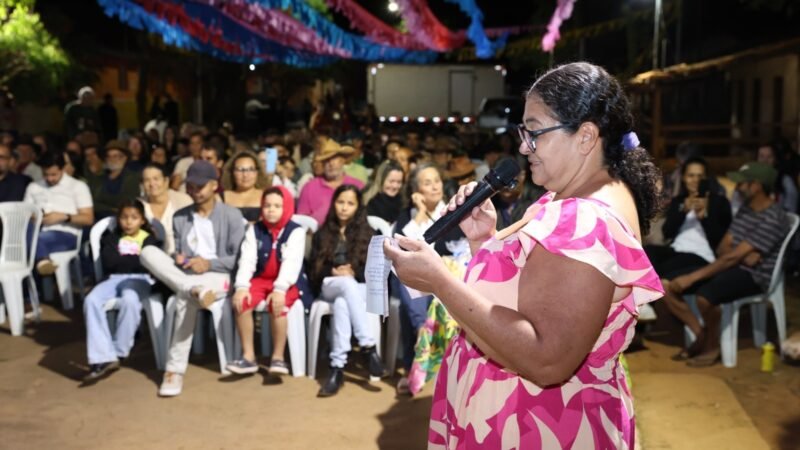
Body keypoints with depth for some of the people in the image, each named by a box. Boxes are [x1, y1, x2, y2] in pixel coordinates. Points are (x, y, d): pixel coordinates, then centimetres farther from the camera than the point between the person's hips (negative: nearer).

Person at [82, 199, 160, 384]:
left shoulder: (149, 239, 12)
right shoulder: (112, 236, 20)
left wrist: (120, 260, 0)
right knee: (91, 300, -29)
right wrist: (133, 260, 1)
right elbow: (108, 262, 3)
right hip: (114, 279, 3)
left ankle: (117, 353, -24)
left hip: (138, 280, -3)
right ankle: (103, 357, -34)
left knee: (130, 300, -38)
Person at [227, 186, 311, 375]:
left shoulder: (296, 231, -6)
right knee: (241, 301, -23)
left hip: (287, 283, -4)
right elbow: (247, 259, -6)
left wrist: (280, 289, -34)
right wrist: (241, 286, -22)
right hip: (261, 279, 4)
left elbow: (292, 262, -19)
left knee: (277, 305, -33)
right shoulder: (255, 230, 6)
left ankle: (278, 357, -19)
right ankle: (248, 356, -14)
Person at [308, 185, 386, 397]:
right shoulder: (322, 234, 17)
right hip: (330, 286, 0)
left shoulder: (367, 234, 15)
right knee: (347, 284, -39)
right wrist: (334, 272, -10)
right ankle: (368, 348, -47)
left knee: (342, 303, -38)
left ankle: (337, 367, -46)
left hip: (360, 287, 0)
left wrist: (353, 272, -12)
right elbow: (313, 270, 9)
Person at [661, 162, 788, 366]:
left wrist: (692, 277, -24)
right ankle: (701, 335, 5)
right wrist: (742, 254, -16)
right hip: (733, 266, 8)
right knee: (668, 286, -8)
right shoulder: (745, 208, 11)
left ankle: (712, 346, -9)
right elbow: (723, 248, 9)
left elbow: (732, 257, -23)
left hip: (754, 275, -8)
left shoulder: (772, 218, -18)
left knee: (704, 296, -37)